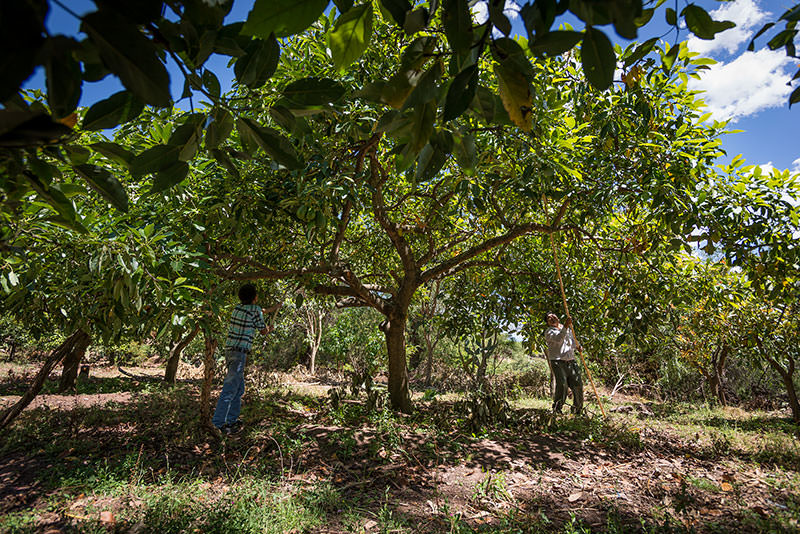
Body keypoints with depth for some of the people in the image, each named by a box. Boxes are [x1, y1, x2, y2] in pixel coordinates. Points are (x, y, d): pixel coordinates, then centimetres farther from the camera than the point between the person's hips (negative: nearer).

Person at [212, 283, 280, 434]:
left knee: (239, 388, 17)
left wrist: (272, 309, 45)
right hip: (240, 352, -9)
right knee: (230, 389, -7)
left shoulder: (238, 307, 12)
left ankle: (232, 420, 23)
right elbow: (263, 330, 1)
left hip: (229, 349, 9)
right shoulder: (255, 309, -10)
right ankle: (217, 424, -6)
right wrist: (269, 329, 25)